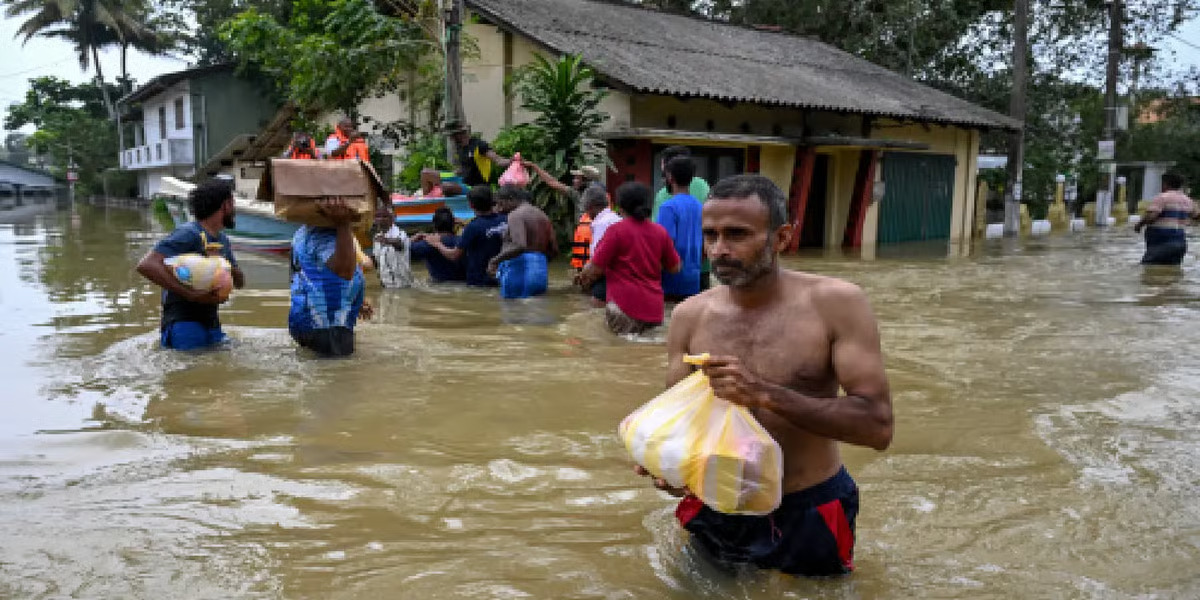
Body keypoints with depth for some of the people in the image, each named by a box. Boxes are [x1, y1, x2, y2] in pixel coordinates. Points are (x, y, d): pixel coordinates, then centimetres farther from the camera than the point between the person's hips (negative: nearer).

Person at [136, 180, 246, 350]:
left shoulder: (223, 240, 14)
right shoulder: (188, 234, -13)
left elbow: (240, 283, 16)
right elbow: (146, 265, -23)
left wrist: (228, 269, -8)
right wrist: (191, 295, -28)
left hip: (212, 323, 8)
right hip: (184, 325, -8)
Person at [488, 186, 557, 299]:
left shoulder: (515, 215, -8)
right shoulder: (542, 215, 17)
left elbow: (519, 246, -23)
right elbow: (554, 250, 15)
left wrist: (495, 261, -16)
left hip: (519, 272, -8)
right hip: (541, 271, 8)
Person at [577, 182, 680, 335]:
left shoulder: (616, 230, -7)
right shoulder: (660, 232, 7)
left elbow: (595, 269, -6)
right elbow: (675, 267, 16)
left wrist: (583, 276, 16)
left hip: (625, 308, -5)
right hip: (654, 311, 5)